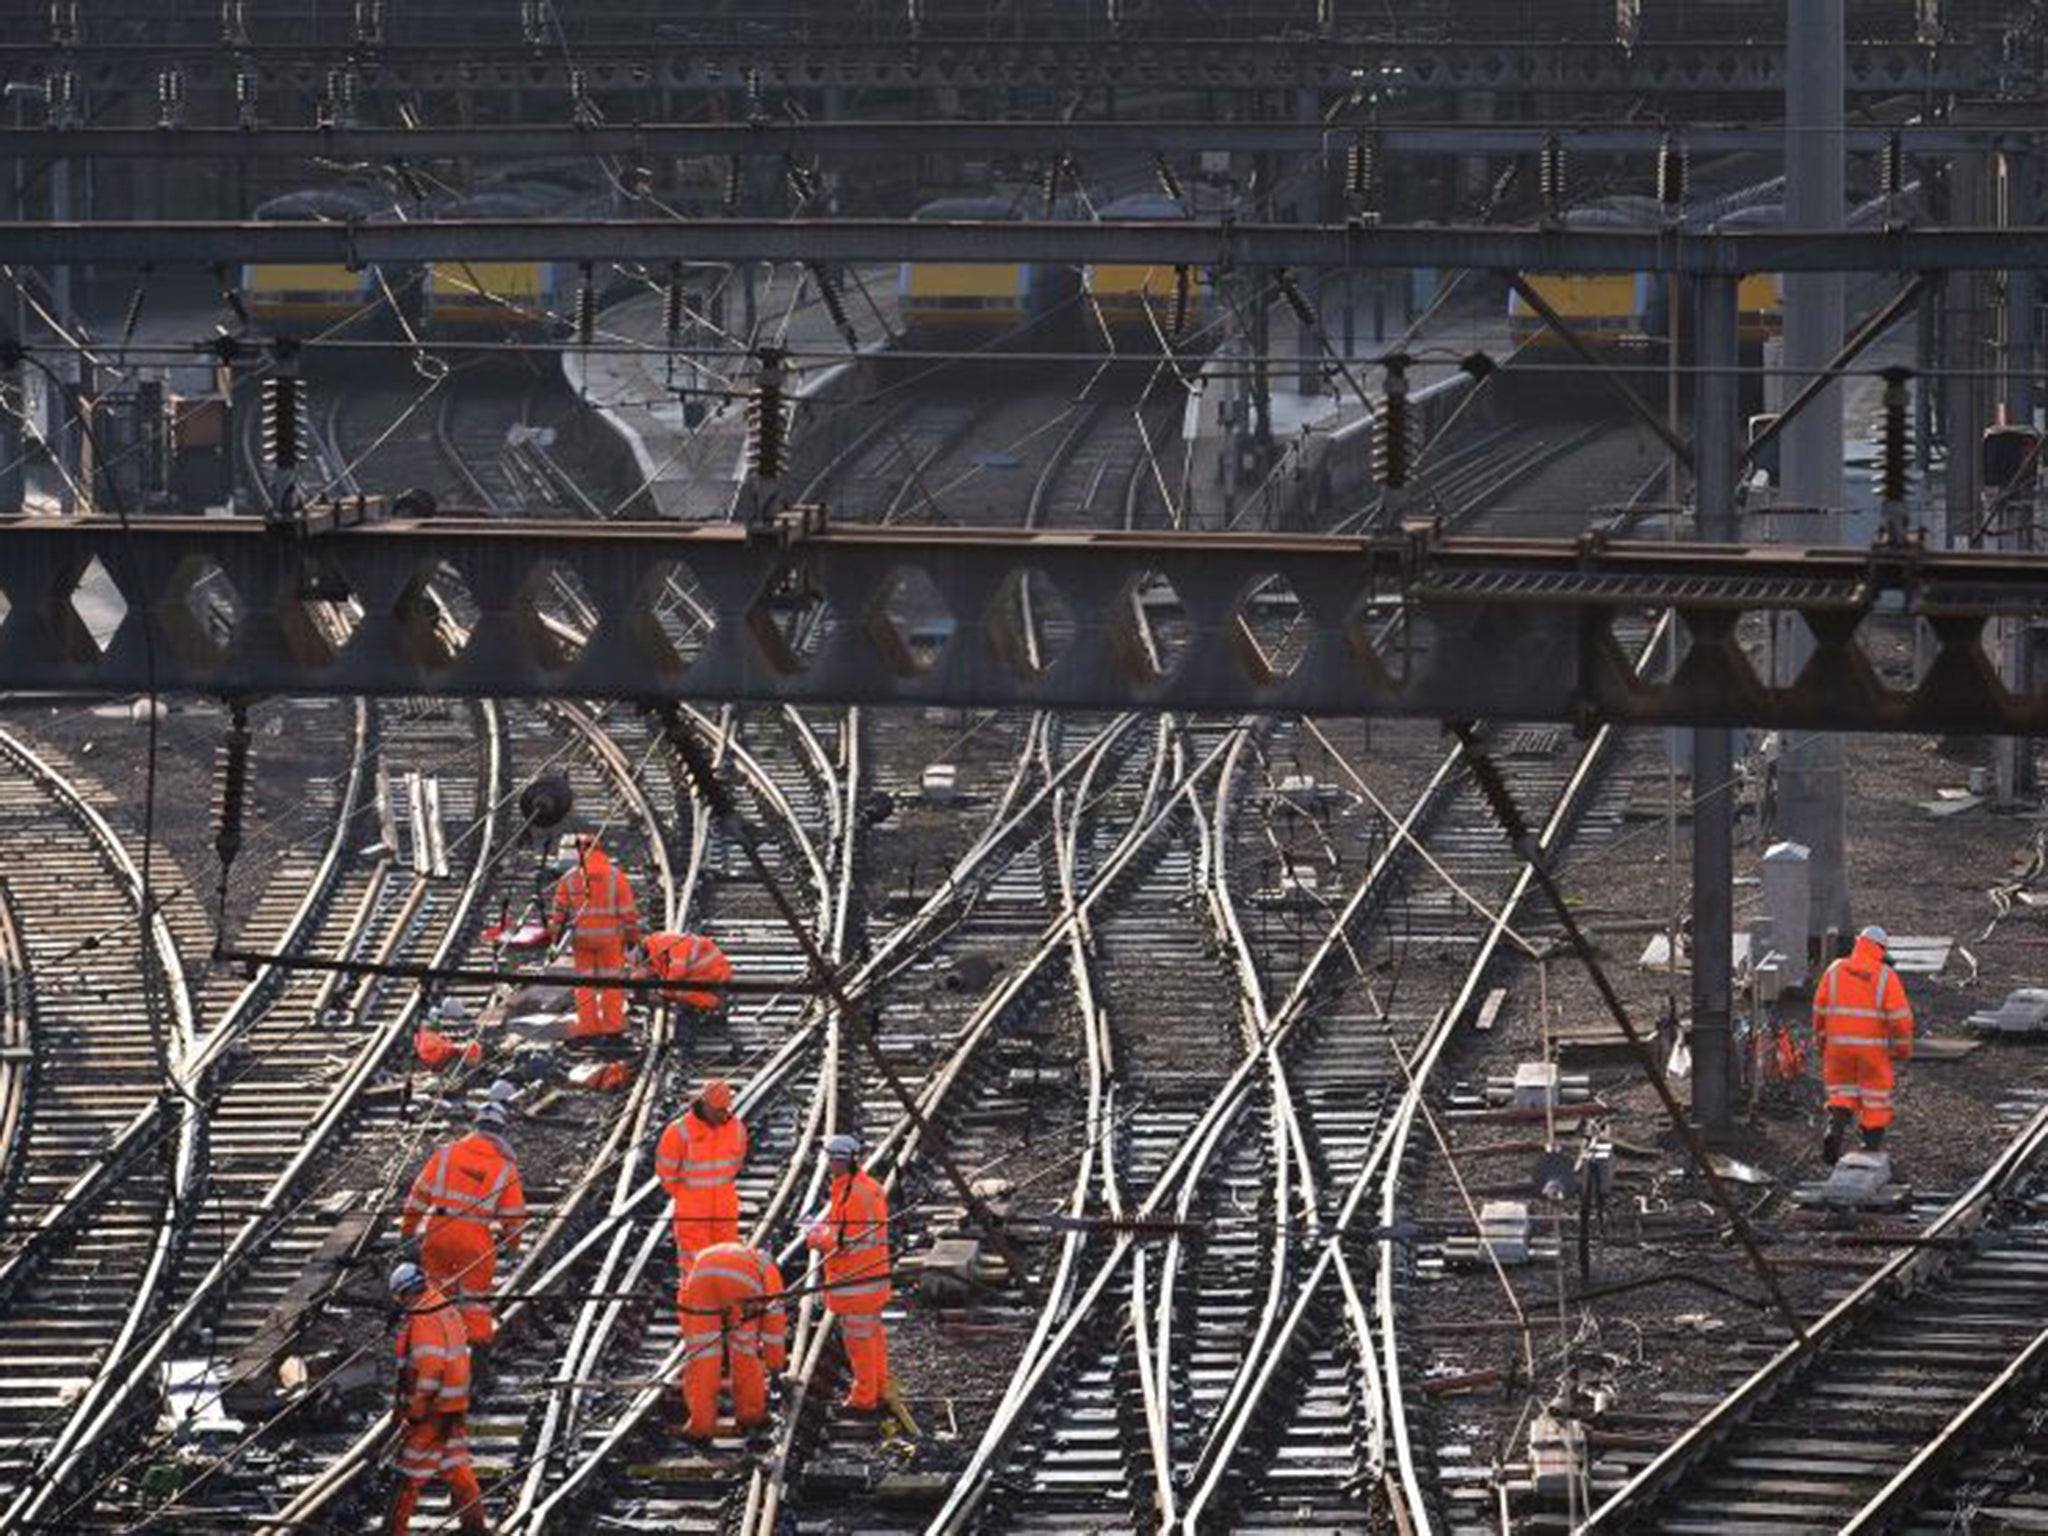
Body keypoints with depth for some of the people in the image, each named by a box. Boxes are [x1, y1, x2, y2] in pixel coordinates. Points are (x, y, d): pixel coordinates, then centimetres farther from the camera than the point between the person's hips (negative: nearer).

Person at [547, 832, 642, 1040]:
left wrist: (554, 934, 12)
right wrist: (632, 935, 5)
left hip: (581, 937, 1)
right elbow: (628, 909, -4)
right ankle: (612, 1024, 9)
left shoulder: (570, 878, -1)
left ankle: (587, 1025, 11)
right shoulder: (616, 876, -6)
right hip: (610, 936, -1)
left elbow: (558, 909, 2)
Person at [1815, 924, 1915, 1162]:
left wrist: (1822, 1040, 16)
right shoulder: (1886, 976, -7)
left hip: (1839, 1044, 2)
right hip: (1874, 1047, -2)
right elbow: (1900, 1015, -10)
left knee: (1842, 1092, 14)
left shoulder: (1835, 971, 1)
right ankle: (1872, 1147, 13)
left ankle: (1835, 1129, -11)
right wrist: (1903, 1048, 0)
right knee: (1874, 1098, 10)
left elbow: (1820, 1010, 5)